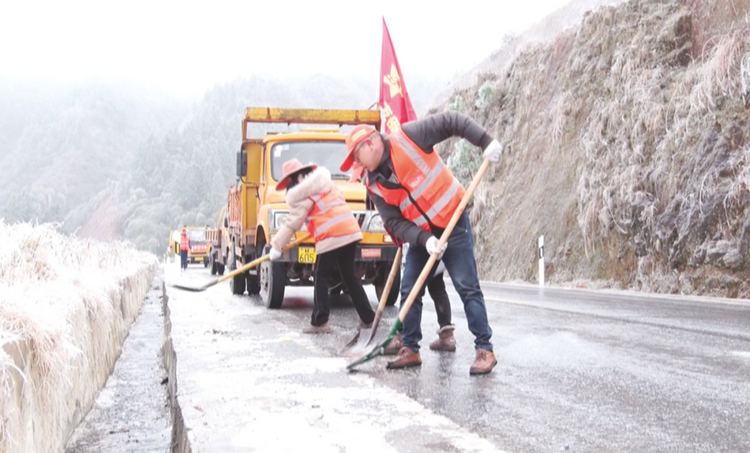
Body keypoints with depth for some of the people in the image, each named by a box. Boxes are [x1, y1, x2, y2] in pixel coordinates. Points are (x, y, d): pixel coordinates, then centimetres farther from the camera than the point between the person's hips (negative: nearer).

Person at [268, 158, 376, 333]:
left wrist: (276, 246, 0)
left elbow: (292, 224, -6)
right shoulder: (328, 184, 20)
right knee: (349, 276, 17)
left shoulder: (303, 196, -3)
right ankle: (368, 317, 19)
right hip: (351, 232, 8)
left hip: (330, 238, -7)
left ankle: (319, 322, -1)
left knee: (320, 277, 3)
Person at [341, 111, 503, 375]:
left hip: (453, 225, -6)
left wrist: (485, 141, -23)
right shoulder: (374, 184, -1)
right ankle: (410, 350, 16)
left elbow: (451, 122, -13)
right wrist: (424, 239, -21)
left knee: (468, 288, -5)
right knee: (409, 292, 5)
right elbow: (394, 222, -5)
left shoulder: (408, 137, -15)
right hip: (420, 236, 6)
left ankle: (485, 350, 1)